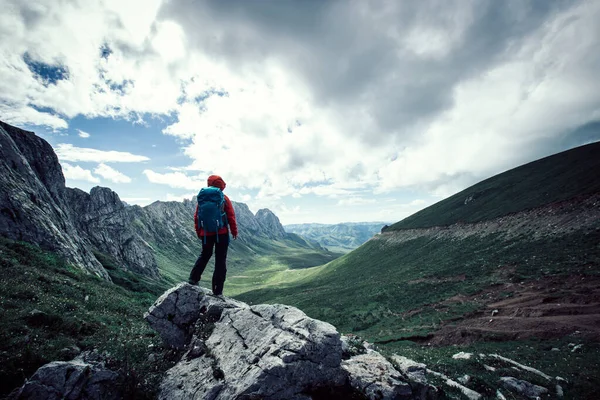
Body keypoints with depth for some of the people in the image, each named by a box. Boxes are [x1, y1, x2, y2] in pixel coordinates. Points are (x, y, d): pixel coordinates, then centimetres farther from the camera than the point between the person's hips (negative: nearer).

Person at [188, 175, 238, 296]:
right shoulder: (224, 199, -6)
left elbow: (196, 217, 6)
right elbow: (231, 216, -6)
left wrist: (199, 232, 16)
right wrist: (234, 231, 4)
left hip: (206, 234, 3)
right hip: (221, 233, -3)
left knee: (205, 255, 26)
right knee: (220, 260, 3)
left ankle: (193, 278, 20)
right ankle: (218, 290, 5)